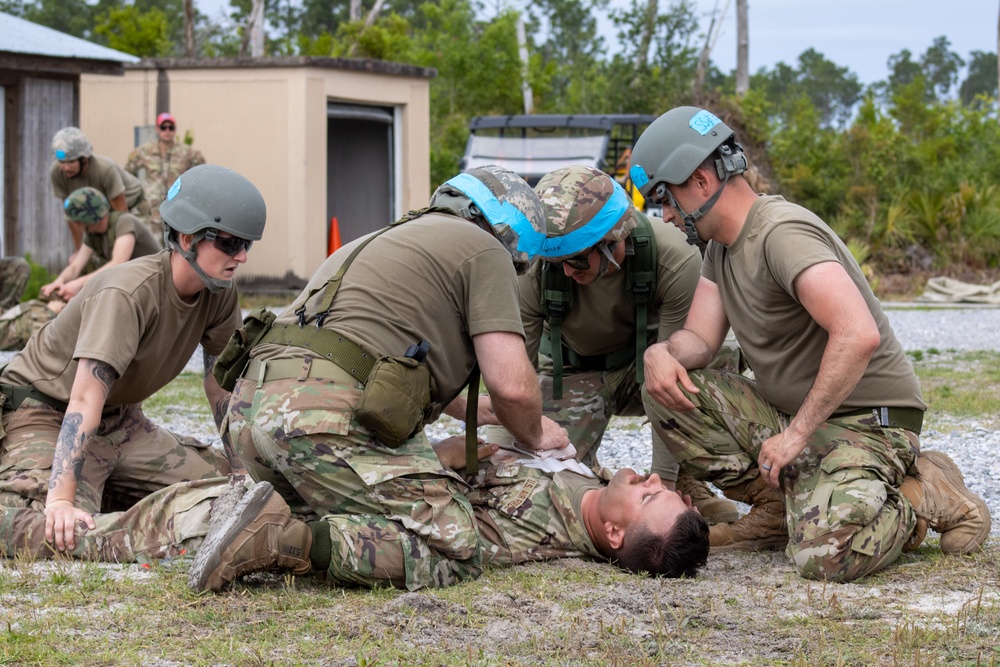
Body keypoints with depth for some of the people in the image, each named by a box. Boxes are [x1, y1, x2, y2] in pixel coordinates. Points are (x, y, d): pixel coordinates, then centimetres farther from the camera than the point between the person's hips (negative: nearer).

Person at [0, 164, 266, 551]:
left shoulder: (220, 295, -8)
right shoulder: (128, 294, -31)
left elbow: (223, 385, 5)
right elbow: (85, 399, -38)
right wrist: (61, 499, -46)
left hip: (119, 418, 8)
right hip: (45, 413, -8)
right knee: (61, 532, -34)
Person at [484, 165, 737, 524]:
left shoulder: (676, 261, -34)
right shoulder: (534, 276, -30)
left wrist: (663, 480, -33)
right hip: (575, 370, 0)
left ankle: (687, 481, -10)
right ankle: (587, 469, 17)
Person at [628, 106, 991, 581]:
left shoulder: (781, 233, -23)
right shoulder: (721, 244, 9)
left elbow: (858, 335, -34)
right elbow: (699, 337, 8)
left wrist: (796, 435, -29)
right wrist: (661, 353, -18)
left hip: (865, 421, -9)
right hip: (792, 415, 9)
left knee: (825, 556, -31)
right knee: (668, 389, -6)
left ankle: (927, 499, 0)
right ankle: (782, 508, 2)